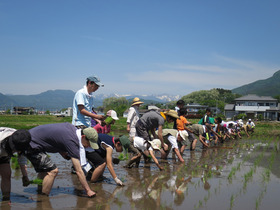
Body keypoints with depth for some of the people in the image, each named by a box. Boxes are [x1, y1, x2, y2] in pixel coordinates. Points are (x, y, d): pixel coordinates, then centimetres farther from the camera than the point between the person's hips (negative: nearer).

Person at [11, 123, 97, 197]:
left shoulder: (72, 127, 4)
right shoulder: (72, 142, -22)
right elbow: (79, 171, -20)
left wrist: (62, 152, 6)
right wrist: (88, 190, -14)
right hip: (31, 146, -10)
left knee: (44, 170, 21)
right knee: (52, 171, -13)